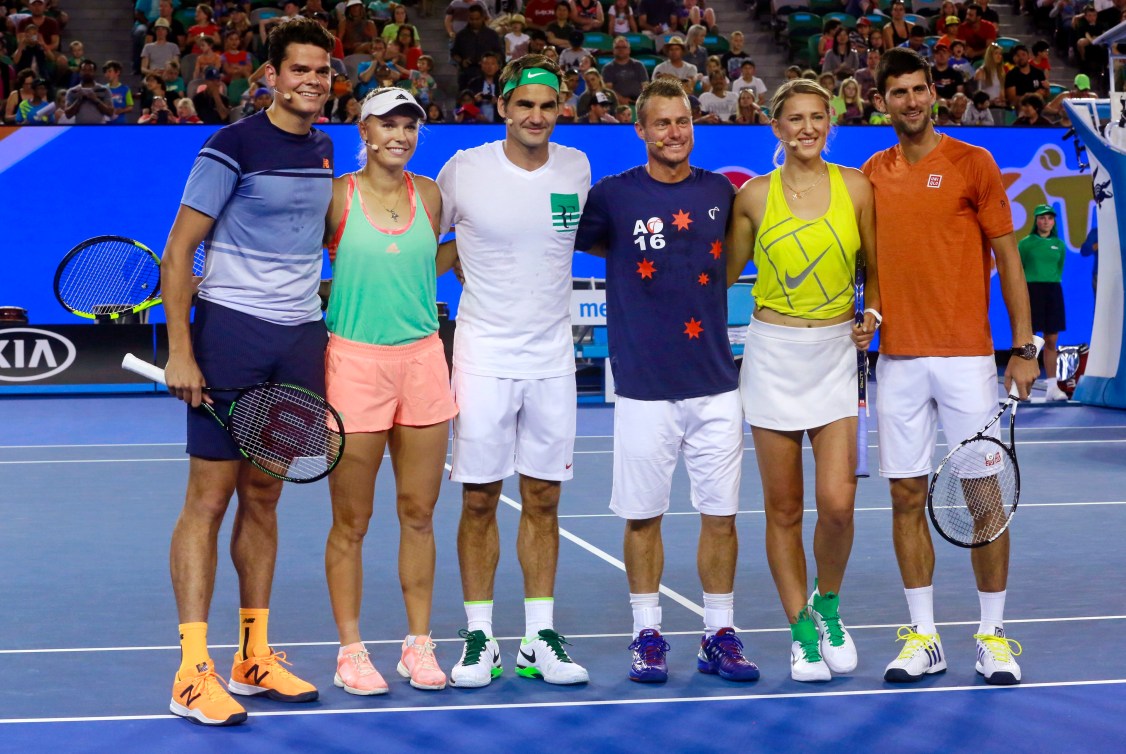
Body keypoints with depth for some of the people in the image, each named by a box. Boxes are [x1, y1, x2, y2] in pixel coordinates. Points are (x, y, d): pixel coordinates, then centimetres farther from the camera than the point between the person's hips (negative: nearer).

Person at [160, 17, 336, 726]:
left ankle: (254, 658, 18)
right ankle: (193, 671, -3)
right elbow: (178, 251, -9)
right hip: (231, 330, -6)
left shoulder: (323, 148, 12)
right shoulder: (233, 147, -8)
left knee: (263, 497, 11)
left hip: (301, 338, 6)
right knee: (210, 497, -5)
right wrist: (179, 349, -16)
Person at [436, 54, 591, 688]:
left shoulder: (577, 168, 3)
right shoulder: (464, 171, -6)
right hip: (484, 356, -3)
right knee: (480, 501, 1)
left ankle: (540, 638, 14)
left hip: (552, 359, 3)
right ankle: (480, 638, 11)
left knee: (543, 502, 6)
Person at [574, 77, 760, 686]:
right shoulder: (613, 194, -2)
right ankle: (647, 636, 17)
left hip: (715, 383, 2)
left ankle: (719, 635, 15)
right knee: (642, 516, 4)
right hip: (644, 387, -2)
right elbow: (571, 242, 10)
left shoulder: (721, 193, 7)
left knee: (720, 514, 4)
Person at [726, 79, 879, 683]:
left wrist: (872, 315, -3)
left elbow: (875, 267, 12)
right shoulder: (755, 195, 2)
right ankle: (801, 632, 15)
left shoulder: (855, 187, 3)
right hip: (773, 353, 0)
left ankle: (827, 603, 18)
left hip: (836, 354, 0)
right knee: (783, 508, 3)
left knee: (837, 503, -10)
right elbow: (724, 271, 13)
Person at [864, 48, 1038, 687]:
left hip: (966, 357, -3)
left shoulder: (973, 163, 0)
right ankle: (924, 637, 12)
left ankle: (994, 635, 10)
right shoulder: (872, 175, 10)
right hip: (898, 360, 3)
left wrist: (1024, 347, -5)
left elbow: (1007, 256, 0)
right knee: (908, 498, 4)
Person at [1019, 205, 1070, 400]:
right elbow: (1017, 270, 4)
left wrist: (1052, 284, 10)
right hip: (1031, 291, -4)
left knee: (1052, 342, 4)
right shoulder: (1026, 243, 1)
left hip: (1053, 292, 4)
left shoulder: (1059, 245, 10)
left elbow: (1060, 268, 19)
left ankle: (1052, 387, 8)